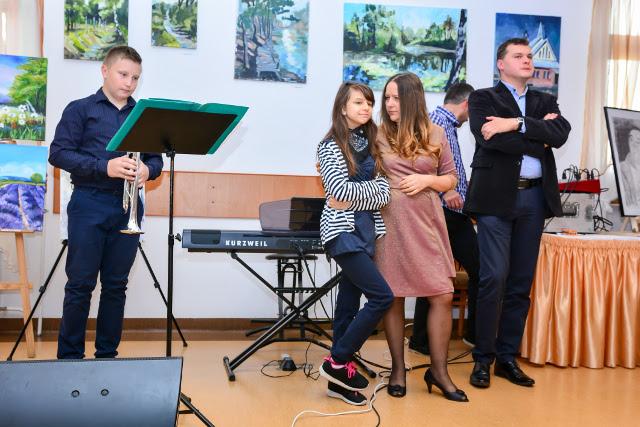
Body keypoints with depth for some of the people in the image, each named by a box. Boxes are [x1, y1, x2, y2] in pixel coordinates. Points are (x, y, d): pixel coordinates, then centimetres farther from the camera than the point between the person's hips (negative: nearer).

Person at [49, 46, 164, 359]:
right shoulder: (80, 109, 4)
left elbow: (156, 158, 13)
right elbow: (58, 153, -5)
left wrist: (148, 170, -11)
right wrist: (105, 167, -18)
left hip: (128, 207, 3)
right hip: (89, 205, -3)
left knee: (116, 285, 8)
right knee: (80, 284, 0)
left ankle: (107, 354, 19)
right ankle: (69, 356, 11)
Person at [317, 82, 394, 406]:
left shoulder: (371, 144, 13)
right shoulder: (330, 146, -6)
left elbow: (384, 192, 9)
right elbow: (340, 190, -16)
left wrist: (354, 196, -6)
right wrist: (368, 192, -4)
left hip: (366, 230, 7)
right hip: (343, 231, -6)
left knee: (349, 302, 8)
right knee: (382, 296, -13)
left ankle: (339, 377, 16)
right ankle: (337, 361, 0)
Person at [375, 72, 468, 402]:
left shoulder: (435, 134, 5)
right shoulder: (378, 135, 2)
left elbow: (451, 179, 10)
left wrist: (427, 179, -7)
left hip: (427, 224, 2)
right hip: (390, 223, -1)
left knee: (442, 296, -1)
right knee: (393, 297, 5)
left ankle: (438, 370, 15)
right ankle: (398, 368, 21)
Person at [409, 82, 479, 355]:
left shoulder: (450, 126, 21)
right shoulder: (437, 121, -8)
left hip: (457, 213, 9)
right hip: (441, 211, -9)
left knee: (478, 269, 9)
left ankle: (475, 333, 20)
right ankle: (421, 340, 11)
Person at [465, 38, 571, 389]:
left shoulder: (546, 102, 19)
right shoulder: (483, 99, 7)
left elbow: (561, 133, -2)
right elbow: (490, 139, -12)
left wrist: (516, 124, -12)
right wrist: (539, 138, -4)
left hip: (534, 197, 5)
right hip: (496, 196, -4)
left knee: (521, 282, 6)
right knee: (494, 278, -9)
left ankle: (508, 356, 15)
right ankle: (483, 358, 3)